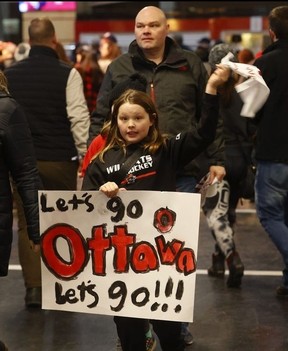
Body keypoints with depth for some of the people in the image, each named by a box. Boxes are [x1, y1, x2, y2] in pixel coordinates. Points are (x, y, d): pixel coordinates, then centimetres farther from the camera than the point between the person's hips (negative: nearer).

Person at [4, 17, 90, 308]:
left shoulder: (10, 74, 3)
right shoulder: (67, 73, -8)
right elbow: (78, 117, -12)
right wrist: (85, 155, -4)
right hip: (60, 160, -2)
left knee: (28, 224, 8)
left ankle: (33, 288, 4)